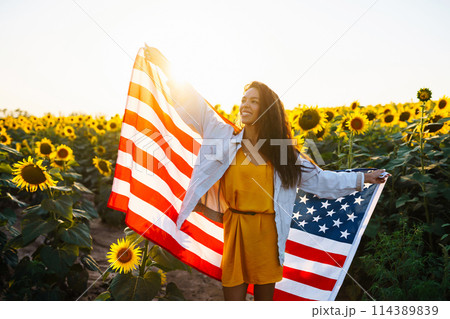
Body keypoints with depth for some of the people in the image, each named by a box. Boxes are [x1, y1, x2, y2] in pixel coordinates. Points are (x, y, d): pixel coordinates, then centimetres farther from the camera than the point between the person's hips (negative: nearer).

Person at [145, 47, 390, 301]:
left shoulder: (285, 153, 5)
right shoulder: (224, 137, 2)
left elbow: (320, 179, 12)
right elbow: (195, 106, 2)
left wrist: (362, 179, 14)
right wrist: (167, 68, 1)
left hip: (268, 233, 1)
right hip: (236, 231, -1)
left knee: (265, 296, 15)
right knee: (233, 296, 6)